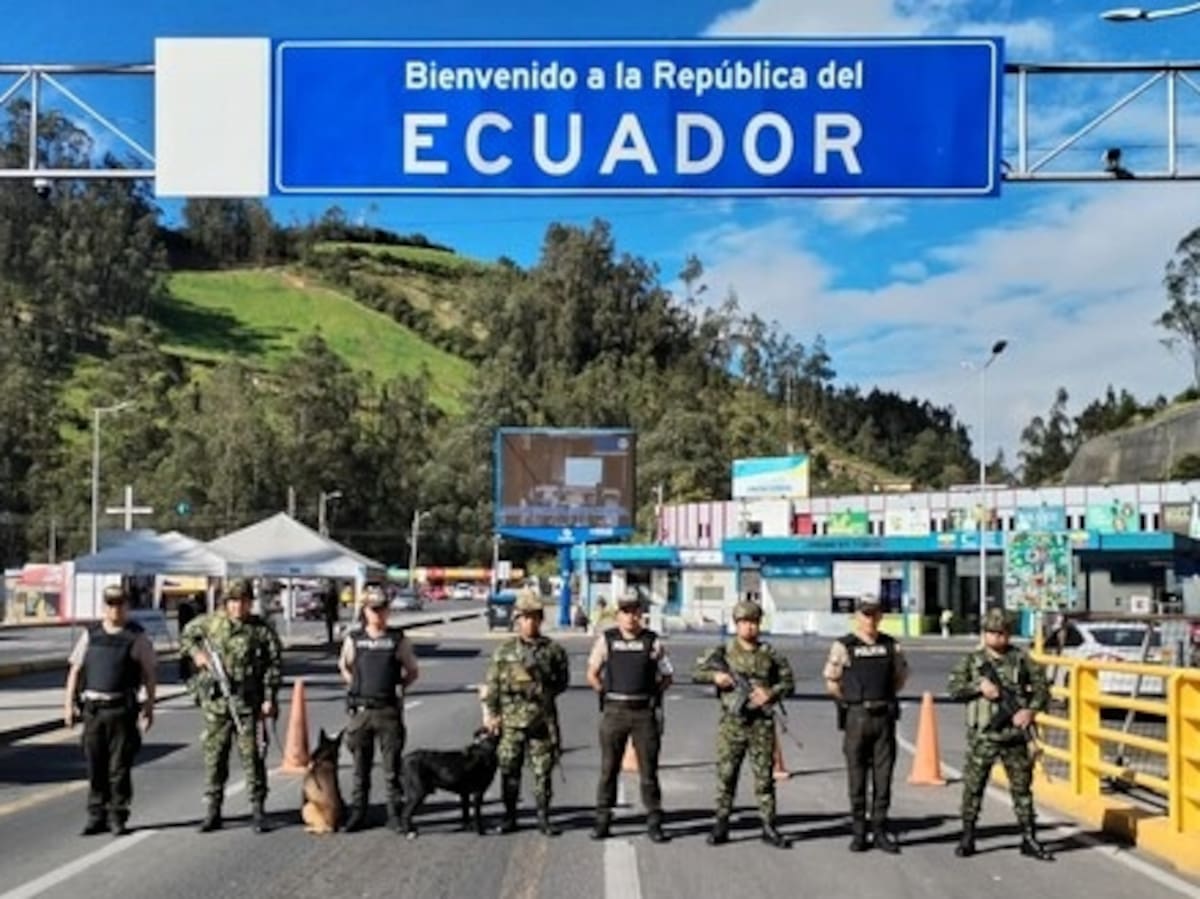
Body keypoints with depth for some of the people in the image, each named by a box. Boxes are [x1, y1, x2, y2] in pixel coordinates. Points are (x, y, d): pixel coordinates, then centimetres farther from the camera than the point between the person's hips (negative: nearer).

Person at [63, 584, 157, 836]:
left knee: (119, 767, -2)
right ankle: (97, 817, 16)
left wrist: (149, 705, -2)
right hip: (92, 706, 3)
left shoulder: (137, 636, 2)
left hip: (121, 708, -3)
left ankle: (118, 817, 7)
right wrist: (69, 703, 6)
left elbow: (149, 672, 3)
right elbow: (75, 670, 12)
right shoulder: (90, 635, 10)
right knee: (95, 767, 7)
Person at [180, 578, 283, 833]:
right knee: (214, 756, 7)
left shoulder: (261, 631, 0)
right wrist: (196, 652, 2)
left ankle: (257, 811, 6)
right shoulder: (211, 623, 6)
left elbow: (274, 665, 0)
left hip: (248, 704, -2)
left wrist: (269, 698, -7)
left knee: (251, 755, -2)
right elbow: (186, 635, 22)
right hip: (215, 702, 2)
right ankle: (213, 811, 16)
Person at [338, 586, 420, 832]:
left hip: (389, 710, -1)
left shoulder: (399, 640, 3)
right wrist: (356, 685, 9)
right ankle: (357, 813, 16)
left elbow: (412, 672, 11)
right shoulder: (353, 639, 7)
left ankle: (394, 814, 8)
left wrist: (396, 686, 1)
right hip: (360, 710, 1)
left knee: (392, 767, 1)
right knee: (360, 768, 8)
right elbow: (344, 667, 21)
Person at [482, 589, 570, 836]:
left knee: (543, 771, 3)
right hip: (511, 720, 1)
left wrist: (543, 683, -1)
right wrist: (491, 713, 1)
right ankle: (510, 817, 16)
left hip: (543, 720, 0)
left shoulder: (553, 650, 6)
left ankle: (543, 818, 12)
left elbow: (563, 681, 12)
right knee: (509, 770, 4)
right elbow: (491, 684, 7)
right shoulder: (504, 650, 7)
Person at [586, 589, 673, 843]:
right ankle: (602, 820, 11)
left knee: (649, 769, 2)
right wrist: (607, 695, 6)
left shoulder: (653, 642, 3)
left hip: (644, 712, 0)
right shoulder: (606, 640, 4)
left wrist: (652, 695, 4)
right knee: (609, 769, 4)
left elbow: (667, 676, 11)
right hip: (614, 712, 0)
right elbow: (592, 674, 12)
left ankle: (654, 822, 9)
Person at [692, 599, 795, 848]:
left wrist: (771, 693, -8)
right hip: (732, 723, 0)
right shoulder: (723, 652, 4)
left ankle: (769, 827, 9)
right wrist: (715, 675, -15)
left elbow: (788, 682, 10)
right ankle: (721, 825, 11)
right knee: (726, 774, 3)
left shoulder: (770, 654, 6)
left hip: (761, 724, 0)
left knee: (764, 776, 3)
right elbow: (696, 672, 4)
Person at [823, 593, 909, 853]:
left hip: (885, 717, 3)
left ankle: (880, 830, 13)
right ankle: (858, 832, 10)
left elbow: (901, 675, 17)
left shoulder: (891, 646, 7)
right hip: (856, 718, -3)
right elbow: (832, 681, 1)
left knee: (883, 775, 4)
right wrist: (853, 700, 2)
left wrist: (884, 697, 9)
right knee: (857, 776, 2)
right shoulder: (843, 646, -2)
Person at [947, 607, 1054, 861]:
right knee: (973, 788, 2)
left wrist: (1031, 710, -10)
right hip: (982, 736, -1)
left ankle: (1029, 839, 14)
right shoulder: (971, 660, 4)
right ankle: (967, 838, 12)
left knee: (1022, 787, 6)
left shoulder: (1021, 659, 6)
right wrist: (979, 686, -18)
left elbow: (1041, 686, 6)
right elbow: (955, 689, -3)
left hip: (1015, 736, 1)